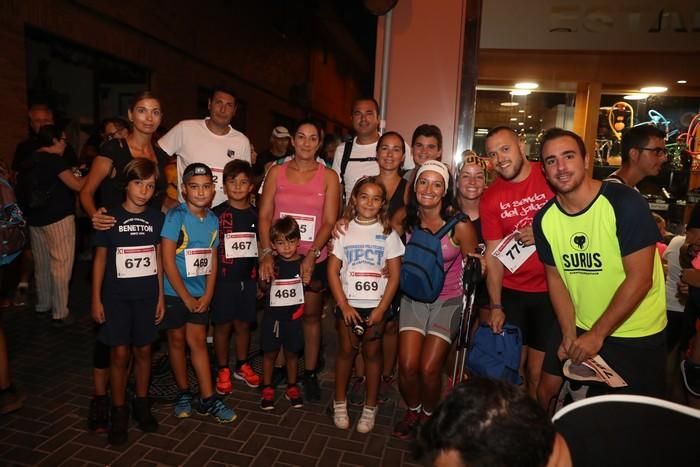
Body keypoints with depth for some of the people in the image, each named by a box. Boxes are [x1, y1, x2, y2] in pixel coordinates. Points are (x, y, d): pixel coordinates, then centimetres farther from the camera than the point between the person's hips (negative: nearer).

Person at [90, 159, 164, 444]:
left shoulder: (156, 218, 0)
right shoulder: (111, 217, -6)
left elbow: (159, 258, 6)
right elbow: (100, 258, -1)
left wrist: (161, 295, 6)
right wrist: (96, 299, -2)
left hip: (147, 295, 2)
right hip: (116, 296, -2)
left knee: (143, 350, 11)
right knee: (119, 354, 2)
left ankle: (141, 404, 28)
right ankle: (119, 412, 18)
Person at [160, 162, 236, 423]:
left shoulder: (213, 220, 2)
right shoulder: (176, 216, -14)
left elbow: (213, 260, 5)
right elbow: (167, 260, -16)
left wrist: (208, 294, -3)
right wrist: (186, 296, -12)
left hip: (199, 293, 3)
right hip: (175, 291, -3)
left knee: (198, 341, 8)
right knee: (177, 340, 11)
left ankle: (207, 399, 15)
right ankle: (183, 393, 28)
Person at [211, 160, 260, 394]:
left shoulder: (256, 215, 5)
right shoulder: (217, 214, -5)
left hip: (248, 278, 3)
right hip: (223, 278, -3)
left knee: (243, 323, 13)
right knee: (223, 324, 7)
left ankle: (242, 366, 30)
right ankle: (223, 370, 22)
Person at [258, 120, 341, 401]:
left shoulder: (328, 176, -1)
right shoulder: (276, 172, 2)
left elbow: (329, 221, -5)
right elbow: (264, 216, -1)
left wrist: (311, 255, -16)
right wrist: (266, 253, -13)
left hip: (314, 258, -1)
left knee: (311, 315, 9)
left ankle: (310, 373, 23)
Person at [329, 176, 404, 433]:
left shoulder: (388, 233, -1)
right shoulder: (344, 230, 0)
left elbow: (394, 275, -2)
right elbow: (333, 271, -2)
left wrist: (381, 308, -9)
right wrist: (344, 305, -9)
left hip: (376, 305, 0)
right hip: (348, 304, 0)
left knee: (372, 353, 8)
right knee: (346, 351, 9)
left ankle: (370, 407, 23)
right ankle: (340, 403, 26)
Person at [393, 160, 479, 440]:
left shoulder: (459, 224, -15)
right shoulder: (406, 219, -6)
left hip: (448, 300, -2)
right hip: (413, 298, 2)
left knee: (429, 368, -10)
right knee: (407, 366, -9)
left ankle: (428, 415, 23)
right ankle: (412, 410, 24)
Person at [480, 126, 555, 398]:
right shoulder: (490, 198, 0)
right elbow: (494, 255, 0)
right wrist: (495, 306, -2)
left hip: (551, 291, -2)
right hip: (511, 293, 2)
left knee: (538, 373, 6)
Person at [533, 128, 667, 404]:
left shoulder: (626, 203, -20)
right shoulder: (544, 218, -6)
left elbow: (640, 278, -20)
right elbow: (555, 276, 2)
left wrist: (597, 334, -18)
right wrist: (569, 333, -6)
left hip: (636, 335, -4)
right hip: (577, 327, 4)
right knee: (547, 394, 14)